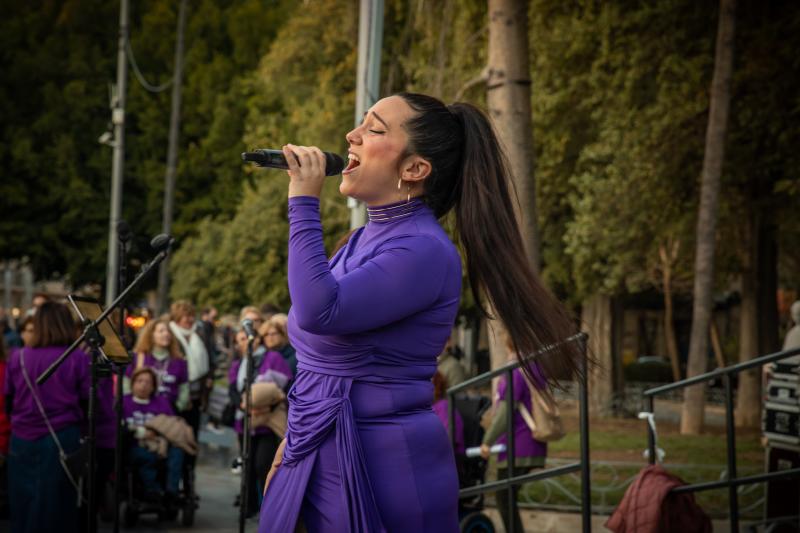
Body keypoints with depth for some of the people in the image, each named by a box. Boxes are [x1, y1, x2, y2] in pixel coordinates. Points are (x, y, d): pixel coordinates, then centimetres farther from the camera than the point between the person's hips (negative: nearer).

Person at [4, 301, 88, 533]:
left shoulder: (18, 357, -2)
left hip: (23, 440, 2)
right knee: (58, 509, 9)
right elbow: (88, 401, -4)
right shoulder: (78, 358, -8)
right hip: (63, 439, -2)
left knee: (22, 509, 14)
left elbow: (8, 402, 7)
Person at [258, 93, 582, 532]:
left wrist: (304, 203, -21)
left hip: (385, 462, -9)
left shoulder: (423, 250, -18)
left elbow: (318, 312, -28)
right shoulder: (366, 239, 11)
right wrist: (295, 434, 20)